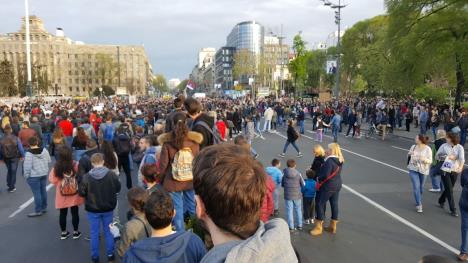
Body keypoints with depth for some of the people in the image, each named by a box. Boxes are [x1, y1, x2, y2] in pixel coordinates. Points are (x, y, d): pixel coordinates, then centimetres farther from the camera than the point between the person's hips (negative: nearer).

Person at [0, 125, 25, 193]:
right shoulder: (16, 138, -15)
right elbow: (20, 148, -11)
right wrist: (22, 155, 2)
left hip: (6, 158, 2)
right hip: (15, 157, -2)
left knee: (9, 171, 24)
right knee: (13, 172, 8)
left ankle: (9, 184, 26)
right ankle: (12, 187, 12)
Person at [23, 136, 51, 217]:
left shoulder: (29, 153, -19)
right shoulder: (44, 150, -3)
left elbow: (27, 166, -18)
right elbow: (49, 161, 6)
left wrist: (26, 176, -5)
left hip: (34, 176, -6)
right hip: (44, 174, 6)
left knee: (36, 193, 1)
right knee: (43, 190, 16)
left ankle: (38, 211, 9)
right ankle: (44, 208, 28)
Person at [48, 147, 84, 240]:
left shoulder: (56, 167, -14)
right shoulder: (75, 165, -19)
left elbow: (52, 180, -8)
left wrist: (59, 183, 9)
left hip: (62, 195, 1)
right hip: (74, 194, -1)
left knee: (63, 213, 15)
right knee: (75, 213, 13)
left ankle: (64, 233, 27)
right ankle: (76, 232, 23)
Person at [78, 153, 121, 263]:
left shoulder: (87, 177, -17)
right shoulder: (111, 174, -14)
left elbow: (81, 192, -7)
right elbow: (118, 189, -2)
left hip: (92, 209, -1)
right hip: (108, 208, 1)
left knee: (94, 233, 13)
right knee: (108, 231, 16)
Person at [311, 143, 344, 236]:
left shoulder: (329, 161, -22)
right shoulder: (340, 160, 4)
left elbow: (326, 175, -26)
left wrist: (318, 178, -9)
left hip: (328, 186, -8)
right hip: (337, 185, 8)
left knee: (320, 204, 2)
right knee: (334, 205, 14)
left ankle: (318, 228, 9)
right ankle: (333, 226, 26)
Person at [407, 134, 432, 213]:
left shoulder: (428, 149, -11)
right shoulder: (413, 147, -2)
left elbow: (430, 161, -10)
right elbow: (409, 155, 14)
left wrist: (425, 159, -31)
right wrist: (410, 154, -9)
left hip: (423, 170, -1)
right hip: (413, 169, 1)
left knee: (421, 187, 14)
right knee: (416, 186, -9)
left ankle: (419, 201, 39)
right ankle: (419, 205, -6)